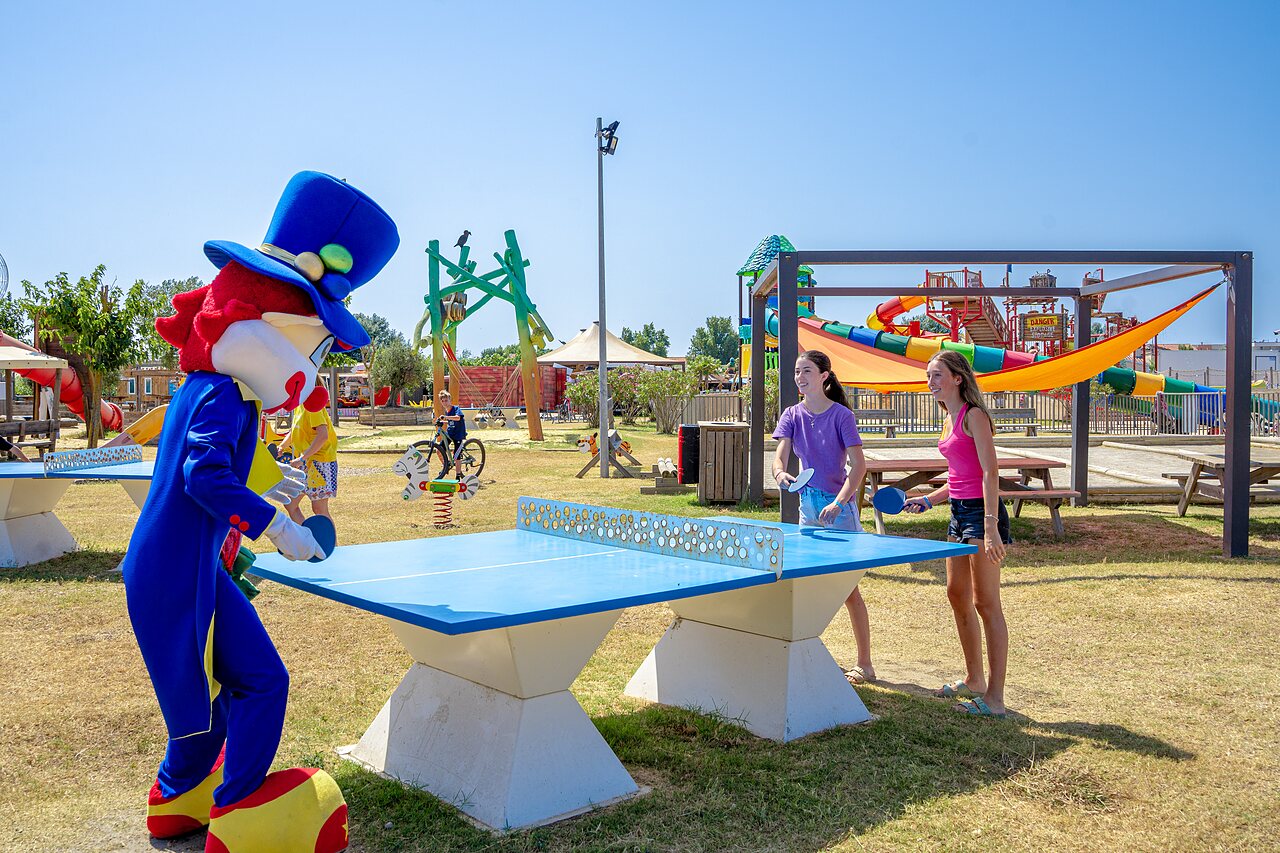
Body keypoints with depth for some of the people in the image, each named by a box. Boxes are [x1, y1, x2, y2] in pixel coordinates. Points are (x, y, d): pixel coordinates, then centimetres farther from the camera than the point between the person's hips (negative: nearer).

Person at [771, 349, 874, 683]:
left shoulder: (841, 415, -10)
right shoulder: (792, 415, 4)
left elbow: (858, 465, -13)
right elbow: (780, 455, -8)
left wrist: (839, 502, -24)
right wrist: (780, 473, -31)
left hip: (839, 507, -5)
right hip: (807, 504, 5)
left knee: (847, 588, -3)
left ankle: (865, 663, 7)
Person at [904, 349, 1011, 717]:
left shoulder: (974, 415, -12)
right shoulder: (950, 419, 15)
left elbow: (990, 473, -19)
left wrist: (991, 527, -25)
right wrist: (929, 499, 16)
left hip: (981, 512, -10)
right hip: (959, 512, 10)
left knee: (985, 603, -6)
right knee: (957, 596, 15)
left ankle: (995, 697, 1)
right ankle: (974, 680, 28)